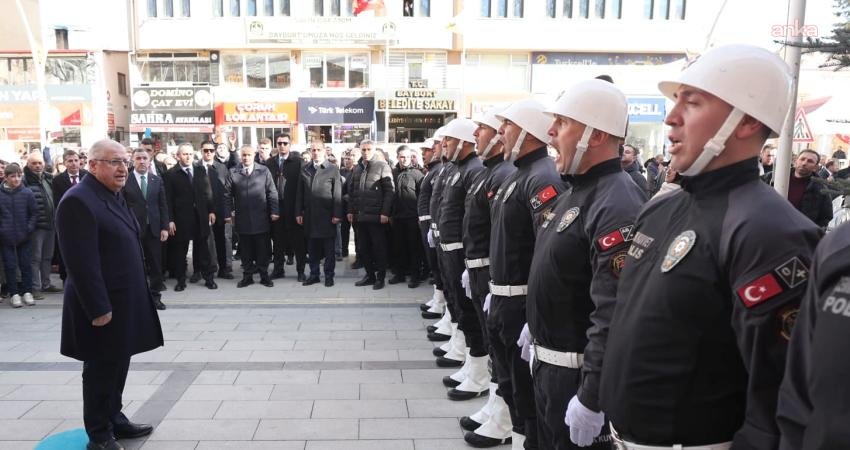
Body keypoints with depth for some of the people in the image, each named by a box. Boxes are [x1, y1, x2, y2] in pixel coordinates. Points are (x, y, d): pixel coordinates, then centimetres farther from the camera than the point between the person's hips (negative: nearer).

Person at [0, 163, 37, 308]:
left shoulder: (27, 193, -4)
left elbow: (34, 212, 2)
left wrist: (30, 228, -7)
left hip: (24, 236, 0)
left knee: (26, 264, 7)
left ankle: (27, 292, 18)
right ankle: (14, 293, 15)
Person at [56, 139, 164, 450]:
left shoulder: (114, 196, 12)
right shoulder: (78, 201, -18)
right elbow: (81, 262, -23)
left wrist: (136, 296, 17)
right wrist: (98, 308, -22)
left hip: (125, 300, 9)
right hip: (102, 306, -9)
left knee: (118, 364, 18)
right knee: (101, 370, 5)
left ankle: (114, 419, 33)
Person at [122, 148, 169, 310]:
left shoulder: (157, 180, 8)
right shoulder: (125, 180, -2)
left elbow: (163, 205, 7)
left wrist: (164, 227, 2)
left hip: (154, 229, 3)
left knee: (156, 265, 8)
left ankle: (155, 295, 19)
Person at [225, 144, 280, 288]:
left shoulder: (264, 171, 2)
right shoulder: (233, 173, 4)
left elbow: (272, 193, 1)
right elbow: (227, 195, 6)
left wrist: (274, 211, -4)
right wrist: (228, 214, 1)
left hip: (261, 218, -1)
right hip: (242, 220, 1)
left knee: (262, 249, 5)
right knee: (245, 250, 7)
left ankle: (264, 275, 17)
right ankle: (247, 276, 18)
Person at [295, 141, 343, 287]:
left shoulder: (333, 170, -1)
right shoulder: (305, 170, 11)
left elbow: (337, 194, -5)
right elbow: (300, 193, 11)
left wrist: (337, 214, -10)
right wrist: (298, 213, 5)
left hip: (327, 216, -3)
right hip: (309, 216, 4)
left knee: (329, 249, 3)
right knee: (312, 248, 9)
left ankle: (329, 276, 12)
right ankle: (314, 274, 19)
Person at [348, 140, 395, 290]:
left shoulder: (382, 166, -3)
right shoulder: (357, 169, 15)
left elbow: (389, 191, -9)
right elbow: (351, 191, 17)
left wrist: (385, 213, -15)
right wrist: (351, 210, 9)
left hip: (376, 216, -5)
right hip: (360, 216, 6)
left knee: (379, 248, 2)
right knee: (363, 248, 9)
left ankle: (380, 277, 12)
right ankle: (370, 275, 20)